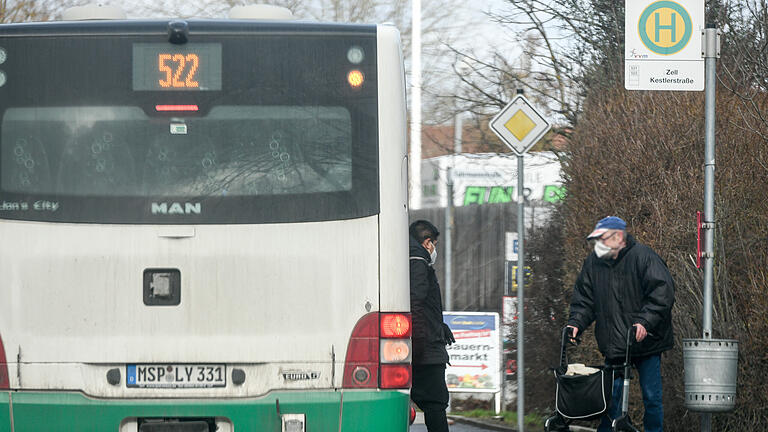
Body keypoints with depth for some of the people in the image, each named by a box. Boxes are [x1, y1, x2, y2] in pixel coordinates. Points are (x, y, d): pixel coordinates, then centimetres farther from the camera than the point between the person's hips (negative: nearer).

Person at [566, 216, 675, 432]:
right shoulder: (594, 262, 8)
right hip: (614, 345, 4)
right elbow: (584, 299, 14)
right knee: (611, 395, 4)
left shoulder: (643, 257, -10)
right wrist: (575, 323, -3)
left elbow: (662, 293, -16)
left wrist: (644, 322, -26)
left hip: (646, 342, -4)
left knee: (651, 397, 2)